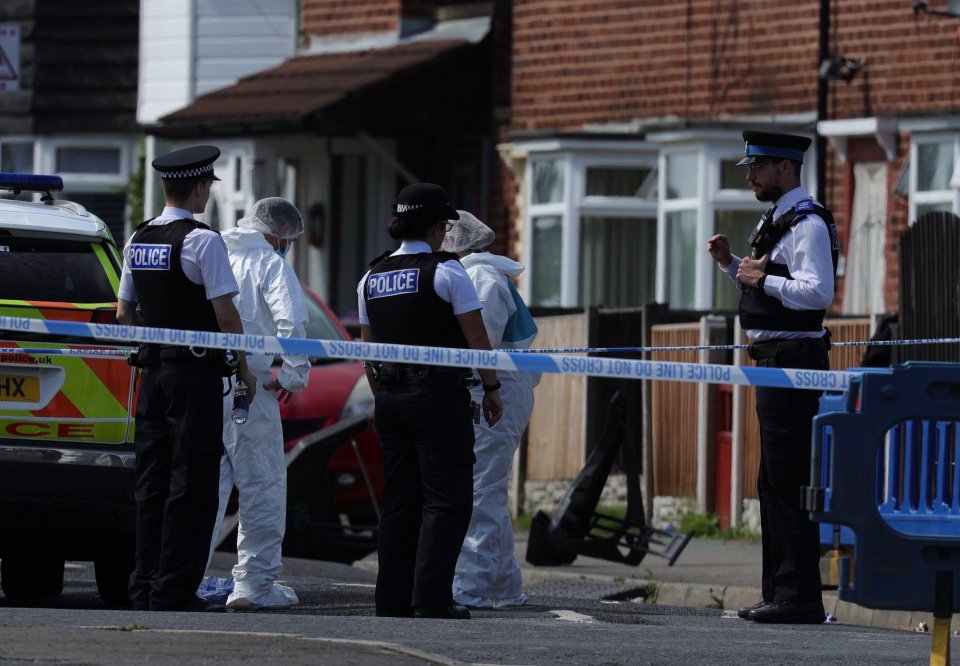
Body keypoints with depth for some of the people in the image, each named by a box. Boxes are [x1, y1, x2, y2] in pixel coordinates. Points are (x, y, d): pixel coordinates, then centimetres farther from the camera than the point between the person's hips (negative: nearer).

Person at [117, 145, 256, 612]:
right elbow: (226, 314, -13)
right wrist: (243, 367, -2)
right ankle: (173, 591, -8)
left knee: (151, 481, 10)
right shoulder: (202, 240, -12)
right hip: (197, 374, -7)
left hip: (152, 372, 7)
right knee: (191, 485, -5)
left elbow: (123, 314, 16)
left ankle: (145, 587, 11)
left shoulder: (137, 240, 10)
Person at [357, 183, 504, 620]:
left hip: (390, 399, 6)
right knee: (447, 500, -4)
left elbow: (369, 350, 14)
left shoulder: (371, 279, 10)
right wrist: (492, 390, 2)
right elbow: (477, 339, -8)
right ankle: (431, 598, -13)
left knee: (398, 501, 10)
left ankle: (392, 599, 9)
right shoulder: (445, 272, -8)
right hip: (440, 395, -6)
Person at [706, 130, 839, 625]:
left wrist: (764, 280, -18)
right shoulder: (776, 220, 18)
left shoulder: (808, 223, -13)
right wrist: (732, 264, 14)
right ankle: (781, 592, 19)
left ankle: (799, 597, -11)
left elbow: (817, 292, -24)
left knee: (788, 482, -11)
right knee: (775, 482, 14)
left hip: (794, 360, -11)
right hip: (775, 360, 11)